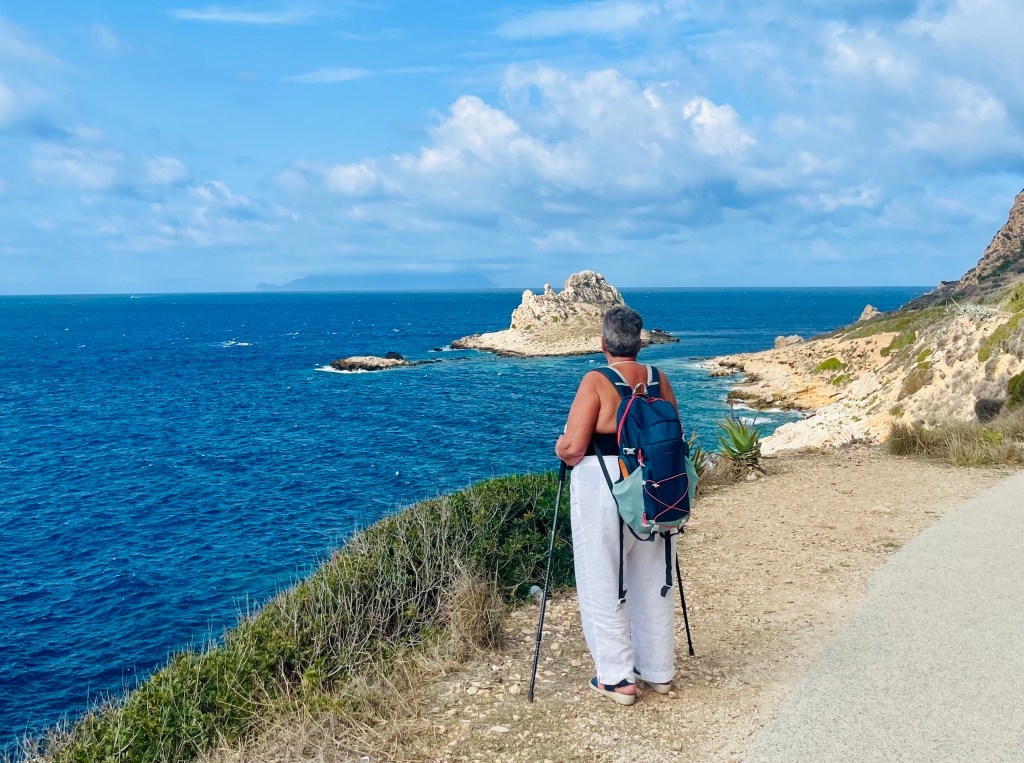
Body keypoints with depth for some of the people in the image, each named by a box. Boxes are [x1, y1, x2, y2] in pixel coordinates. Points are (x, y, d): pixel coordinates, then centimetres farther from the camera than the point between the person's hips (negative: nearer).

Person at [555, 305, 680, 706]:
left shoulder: (596, 381, -13)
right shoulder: (659, 380, 3)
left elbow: (573, 448, -17)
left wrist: (560, 446, 5)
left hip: (604, 489, -6)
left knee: (603, 583, 7)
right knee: (652, 581, 17)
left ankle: (617, 678, 14)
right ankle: (659, 670, 30)